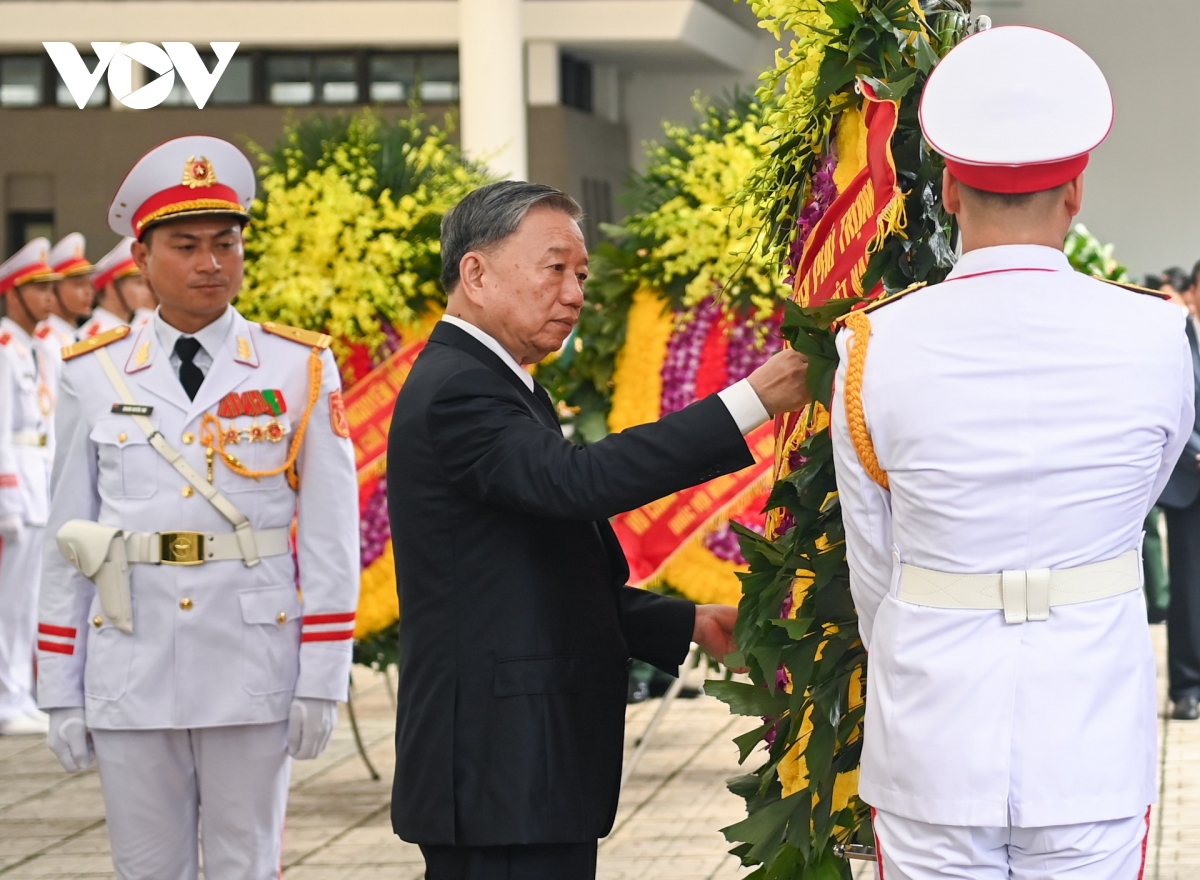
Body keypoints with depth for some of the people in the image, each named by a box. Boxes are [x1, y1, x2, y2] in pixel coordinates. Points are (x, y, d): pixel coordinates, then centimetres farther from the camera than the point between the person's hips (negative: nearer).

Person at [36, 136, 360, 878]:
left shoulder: (301, 370, 1)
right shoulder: (93, 377, 5)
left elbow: (330, 539, -1)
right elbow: (66, 544, 6)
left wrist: (322, 681, -6)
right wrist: (61, 694, 3)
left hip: (251, 674, -1)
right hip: (129, 673, 1)